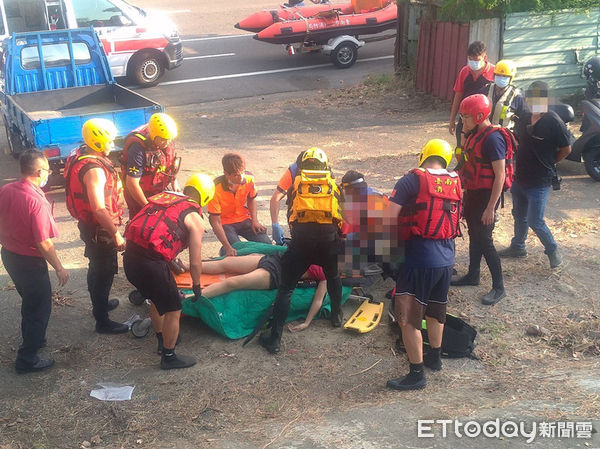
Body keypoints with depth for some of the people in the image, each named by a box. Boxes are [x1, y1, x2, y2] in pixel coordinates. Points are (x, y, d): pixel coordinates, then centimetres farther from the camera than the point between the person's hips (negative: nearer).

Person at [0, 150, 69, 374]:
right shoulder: (37, 202, -28)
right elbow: (44, 244, -25)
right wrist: (59, 268, -14)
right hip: (29, 261, -8)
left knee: (29, 301, 28)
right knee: (39, 307, 9)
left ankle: (33, 338, 47)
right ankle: (27, 359, 17)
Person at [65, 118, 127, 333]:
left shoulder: (81, 155, 2)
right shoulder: (94, 170, -30)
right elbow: (99, 209, -33)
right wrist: (116, 234, -26)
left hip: (88, 225, 10)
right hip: (99, 230, -10)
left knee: (97, 268, 26)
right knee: (105, 272, 3)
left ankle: (100, 304, 46)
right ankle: (102, 321, 15)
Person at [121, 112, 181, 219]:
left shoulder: (166, 140, -12)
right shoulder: (138, 150, -33)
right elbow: (131, 184, -31)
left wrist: (174, 182, 13)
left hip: (160, 190, 7)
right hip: (139, 194, -6)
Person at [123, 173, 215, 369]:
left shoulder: (163, 197, 19)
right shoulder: (195, 218, 1)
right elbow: (195, 263, 4)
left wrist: (173, 261, 41)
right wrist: (196, 286, 23)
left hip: (129, 257, 8)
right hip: (150, 263, -7)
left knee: (156, 299, 30)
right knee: (173, 309, 12)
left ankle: (163, 342, 48)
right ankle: (169, 357, 27)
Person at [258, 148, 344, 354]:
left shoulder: (296, 185, 16)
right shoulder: (333, 185, 18)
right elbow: (341, 216, 21)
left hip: (301, 239, -1)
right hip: (329, 238, 1)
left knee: (285, 288, 5)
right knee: (333, 277, 32)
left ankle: (275, 338, 3)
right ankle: (337, 316, 44)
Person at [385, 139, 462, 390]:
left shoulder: (412, 181, -10)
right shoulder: (456, 183, 7)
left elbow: (391, 217, -14)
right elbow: (455, 218, 11)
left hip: (420, 259, -7)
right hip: (447, 259, 7)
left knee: (408, 317, 2)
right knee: (436, 310, 24)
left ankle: (416, 374, 7)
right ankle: (434, 358, 41)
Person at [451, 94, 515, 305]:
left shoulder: (493, 138, -22)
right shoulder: (475, 134, 6)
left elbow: (500, 175, -23)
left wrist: (491, 207, -24)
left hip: (486, 195, -9)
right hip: (473, 193, 9)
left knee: (485, 240, -4)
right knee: (474, 236, 19)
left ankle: (498, 287, 7)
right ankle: (473, 275, 34)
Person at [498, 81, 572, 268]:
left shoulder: (554, 122, -16)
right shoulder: (526, 119, 4)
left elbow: (566, 149, -8)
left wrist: (548, 163, 1)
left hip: (539, 182, -7)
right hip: (520, 177, 7)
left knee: (535, 221, -4)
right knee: (519, 215, 21)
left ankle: (553, 250, 17)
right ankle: (517, 247, 39)